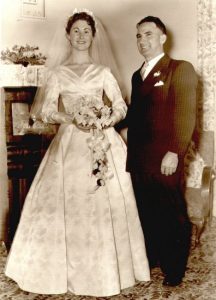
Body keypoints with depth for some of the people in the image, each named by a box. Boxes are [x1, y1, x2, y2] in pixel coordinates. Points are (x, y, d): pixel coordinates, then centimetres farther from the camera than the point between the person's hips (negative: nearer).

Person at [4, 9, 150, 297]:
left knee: (105, 204, 1)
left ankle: (106, 269, 16)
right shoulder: (57, 73, 7)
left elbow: (121, 107, 5)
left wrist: (105, 120, -14)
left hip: (103, 142, 1)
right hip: (71, 143, 0)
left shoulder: (103, 72, 10)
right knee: (69, 204, -2)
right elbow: (46, 111, 1)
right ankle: (74, 268, 13)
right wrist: (73, 118, -16)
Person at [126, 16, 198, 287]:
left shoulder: (180, 68, -2)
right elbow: (134, 114, 15)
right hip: (138, 157, 6)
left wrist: (174, 152, -18)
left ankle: (174, 269, 21)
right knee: (146, 212, 12)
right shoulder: (137, 75, 18)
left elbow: (186, 114, -11)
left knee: (171, 214, 5)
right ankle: (150, 259, 29)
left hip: (164, 157, -5)